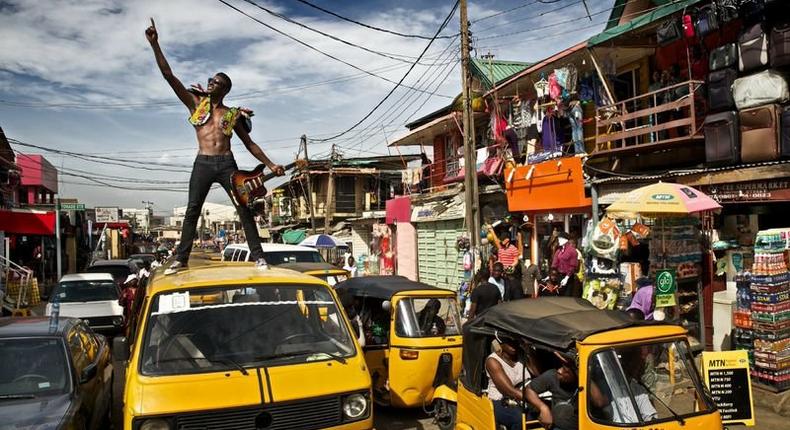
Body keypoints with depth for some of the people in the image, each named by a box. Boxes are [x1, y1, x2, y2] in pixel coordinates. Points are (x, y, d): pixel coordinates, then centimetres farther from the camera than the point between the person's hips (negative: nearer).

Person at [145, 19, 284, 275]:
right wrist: (154, 45, -2)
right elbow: (169, 76, 5)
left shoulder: (232, 114, 12)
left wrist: (270, 164, 5)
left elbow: (249, 143, 14)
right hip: (202, 164, 0)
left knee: (244, 209, -4)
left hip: (227, 164, 0)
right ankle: (181, 258, 3)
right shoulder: (195, 103, 11)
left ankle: (258, 255, 0)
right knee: (192, 211, -2)